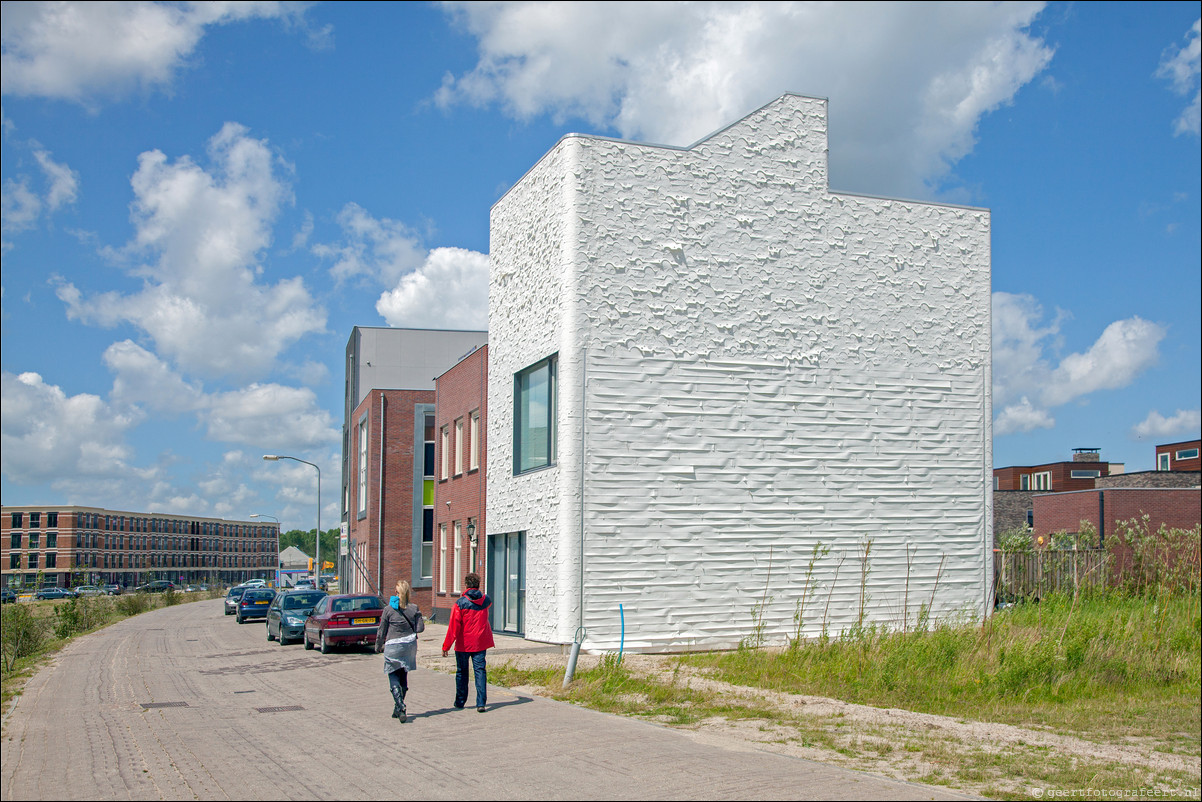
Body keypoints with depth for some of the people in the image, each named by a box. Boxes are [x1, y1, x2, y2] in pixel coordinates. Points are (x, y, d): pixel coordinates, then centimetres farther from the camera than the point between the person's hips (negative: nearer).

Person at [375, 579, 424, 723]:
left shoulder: (388, 609, -7)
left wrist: (378, 647, 14)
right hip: (410, 645, 3)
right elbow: (420, 628, -3)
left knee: (393, 677, 3)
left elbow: (381, 631, -1)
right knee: (403, 677, 16)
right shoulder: (414, 608, -2)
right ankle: (398, 708, 23)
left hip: (393, 646, -3)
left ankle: (400, 707, -15)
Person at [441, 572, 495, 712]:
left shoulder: (460, 603, -13)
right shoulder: (486, 600, 0)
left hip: (463, 644, -2)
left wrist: (446, 645, -8)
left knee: (462, 672, 12)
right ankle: (481, 703, -8)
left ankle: (460, 702, 22)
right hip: (480, 643, 3)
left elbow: (454, 626, -14)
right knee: (480, 670, 2)